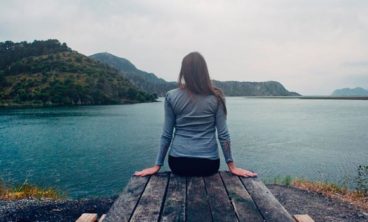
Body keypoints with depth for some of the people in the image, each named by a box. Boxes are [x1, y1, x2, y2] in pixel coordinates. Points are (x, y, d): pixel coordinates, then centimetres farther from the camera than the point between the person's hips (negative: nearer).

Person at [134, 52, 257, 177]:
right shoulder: (216, 97, -4)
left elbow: (166, 135, -2)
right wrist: (232, 166, 4)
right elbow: (223, 134, -4)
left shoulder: (171, 96, -4)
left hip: (179, 162, 1)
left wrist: (157, 165, 7)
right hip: (208, 163, 0)